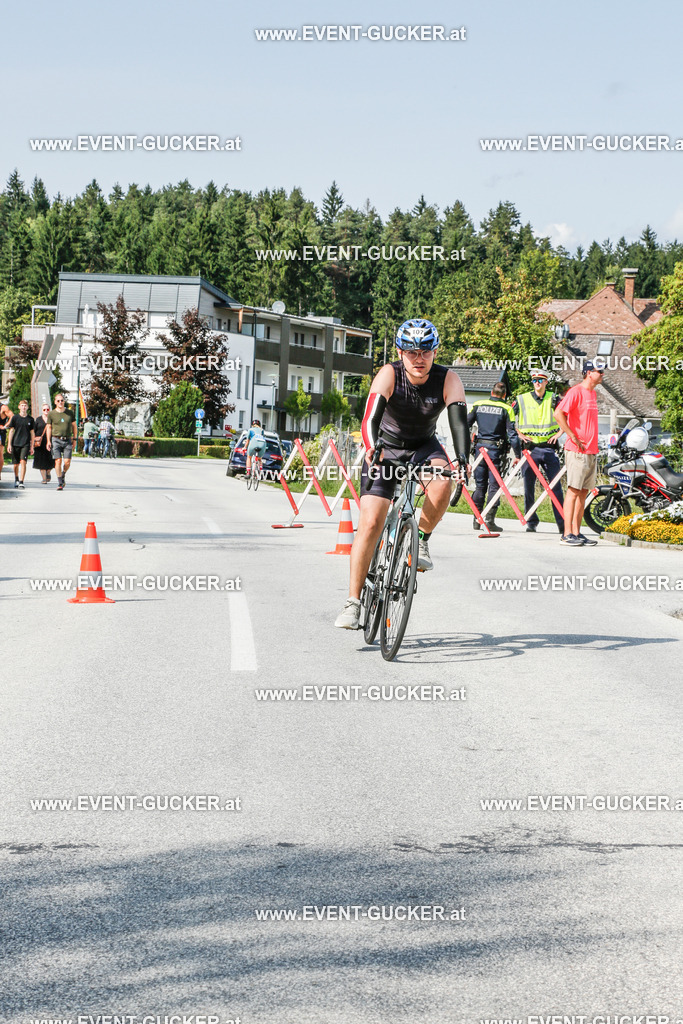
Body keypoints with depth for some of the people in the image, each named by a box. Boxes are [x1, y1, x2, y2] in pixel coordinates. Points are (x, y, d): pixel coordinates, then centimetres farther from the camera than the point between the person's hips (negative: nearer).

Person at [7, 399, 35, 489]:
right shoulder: (15, 418, 4)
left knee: (23, 462, -15)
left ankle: (21, 482, -16)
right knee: (16, 464, 8)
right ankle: (16, 479, 33)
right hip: (15, 444, 1)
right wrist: (9, 444, -1)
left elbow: (32, 433, 11)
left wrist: (32, 446, 9)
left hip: (26, 444, -1)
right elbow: (11, 431, 5)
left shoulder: (30, 419, 7)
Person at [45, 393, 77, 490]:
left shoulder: (69, 413, 9)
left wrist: (74, 439, 12)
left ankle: (63, 475, 24)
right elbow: (49, 427, 7)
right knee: (58, 461, -10)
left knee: (67, 462, -6)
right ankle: (60, 483, -5)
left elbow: (74, 426, 17)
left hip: (67, 440, 1)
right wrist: (48, 441, 0)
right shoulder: (51, 414, 4)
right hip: (56, 439, -1)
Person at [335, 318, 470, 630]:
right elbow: (371, 419, -35)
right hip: (386, 448, -1)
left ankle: (421, 540, -7)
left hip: (424, 447, 1)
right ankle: (353, 601, -7)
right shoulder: (389, 375, -23)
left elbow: (459, 421, -30)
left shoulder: (448, 379, -19)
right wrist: (372, 449, -55)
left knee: (442, 483, -34)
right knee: (370, 523, -14)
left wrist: (463, 460, -48)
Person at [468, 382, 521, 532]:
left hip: (480, 447, 3)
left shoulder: (478, 405, 6)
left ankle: (477, 519, 12)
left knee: (480, 484, 11)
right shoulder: (506, 409, -3)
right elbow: (512, 433, -7)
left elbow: (465, 425, 6)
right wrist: (517, 454, -3)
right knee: (494, 485, 1)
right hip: (496, 449, -3)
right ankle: (489, 519, -4)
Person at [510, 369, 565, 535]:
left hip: (549, 448, 0)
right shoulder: (522, 400, 5)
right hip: (530, 448, 0)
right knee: (529, 488, 2)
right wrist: (519, 433, 1)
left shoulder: (553, 399, 5)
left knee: (556, 486, -3)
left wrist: (559, 432, 0)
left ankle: (563, 523, 0)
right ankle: (530, 522, 10)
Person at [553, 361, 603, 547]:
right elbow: (558, 413, -20)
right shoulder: (576, 391, -11)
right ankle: (567, 534, -6)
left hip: (591, 451, 9)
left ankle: (576, 532, 13)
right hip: (577, 451, -9)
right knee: (574, 491, -7)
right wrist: (573, 437, -18)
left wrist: (593, 444, 16)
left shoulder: (592, 393, 17)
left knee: (584, 492, 9)